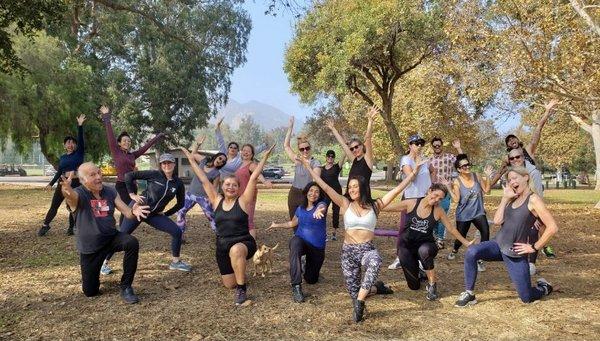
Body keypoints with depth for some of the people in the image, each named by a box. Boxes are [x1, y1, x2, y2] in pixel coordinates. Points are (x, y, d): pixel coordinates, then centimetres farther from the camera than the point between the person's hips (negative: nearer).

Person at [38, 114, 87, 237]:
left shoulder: (79, 153, 1)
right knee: (54, 205, 4)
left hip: (76, 183, -3)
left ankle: (71, 227, 18)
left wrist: (80, 125, -22)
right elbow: (59, 172, 17)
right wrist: (51, 183, 12)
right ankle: (45, 226, 17)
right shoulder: (62, 157, 12)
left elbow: (80, 139, -12)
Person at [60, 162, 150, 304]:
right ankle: (94, 274, 41)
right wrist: (66, 189, -67)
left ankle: (126, 287, -16)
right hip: (89, 247, -2)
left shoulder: (110, 192, -2)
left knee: (132, 243, -31)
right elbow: (71, 195, -40)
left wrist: (134, 211, -32)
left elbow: (127, 212, -6)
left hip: (111, 238, 2)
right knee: (90, 291, 3)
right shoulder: (78, 194, -15)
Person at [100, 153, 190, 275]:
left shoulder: (178, 183, -2)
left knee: (177, 231, -7)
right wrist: (132, 194, -11)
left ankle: (176, 262, 8)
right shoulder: (154, 174, -12)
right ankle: (105, 263, 19)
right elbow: (129, 175, -10)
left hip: (155, 215, 4)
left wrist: (166, 213, 6)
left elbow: (180, 203, 10)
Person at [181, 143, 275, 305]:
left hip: (243, 242, -5)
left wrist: (265, 157, -18)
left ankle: (242, 289, -23)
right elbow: (204, 180, 3)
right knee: (229, 284, 11)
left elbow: (253, 178, -13)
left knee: (236, 251, -41)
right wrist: (191, 159, 4)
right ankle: (240, 271, 47)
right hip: (222, 246, 5)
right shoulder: (217, 201, 3)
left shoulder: (243, 201, -7)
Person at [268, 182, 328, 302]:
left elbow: (321, 208, -38)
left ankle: (307, 265, 46)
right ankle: (296, 286, -39)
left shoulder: (321, 204, -10)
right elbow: (292, 223, 23)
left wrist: (318, 211, -62)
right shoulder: (300, 208, 3)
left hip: (317, 247, -1)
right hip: (301, 240, 1)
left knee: (311, 280, 8)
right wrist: (277, 225, 30)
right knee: (295, 243, -39)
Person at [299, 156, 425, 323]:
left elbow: (397, 190, -2)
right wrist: (308, 167, -12)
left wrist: (413, 172, -6)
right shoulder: (345, 204, 0)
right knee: (355, 292, 3)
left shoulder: (375, 205, 1)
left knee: (375, 263, -39)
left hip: (368, 249, -1)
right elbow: (325, 187, -6)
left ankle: (359, 303, -30)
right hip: (348, 250, 2)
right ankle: (375, 287, 35)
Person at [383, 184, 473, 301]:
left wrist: (466, 243, 8)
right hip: (406, 246, 1)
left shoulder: (438, 211, -7)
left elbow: (451, 229, 5)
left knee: (424, 250, -39)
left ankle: (432, 285, -18)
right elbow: (386, 207, -6)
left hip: (425, 246, -1)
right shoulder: (411, 204, -9)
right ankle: (418, 270, 28)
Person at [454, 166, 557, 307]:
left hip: (515, 254, -5)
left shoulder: (533, 199, -12)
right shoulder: (512, 199, 10)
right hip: (498, 244, 5)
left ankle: (544, 287, 39)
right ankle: (469, 294, -12)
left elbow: (553, 227, -19)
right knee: (471, 252, -25)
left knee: (527, 298, 3)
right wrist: (505, 198, -2)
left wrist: (534, 247, -14)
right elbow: (497, 221, -2)